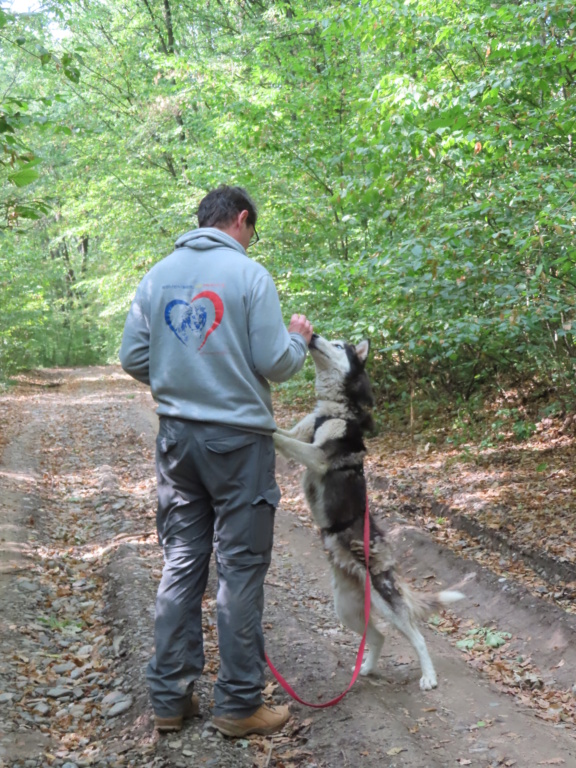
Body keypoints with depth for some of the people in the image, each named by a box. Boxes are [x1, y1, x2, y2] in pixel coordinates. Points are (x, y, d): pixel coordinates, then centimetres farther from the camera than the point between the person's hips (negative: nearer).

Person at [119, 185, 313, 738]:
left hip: (176, 437, 5)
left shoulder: (157, 276, 6)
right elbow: (274, 365, -11)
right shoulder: (249, 274, -9)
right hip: (238, 439, -5)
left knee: (180, 564, 13)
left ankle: (170, 698, 20)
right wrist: (298, 338, 9)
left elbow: (133, 358, 5)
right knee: (240, 570, 4)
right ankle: (238, 703, 13)